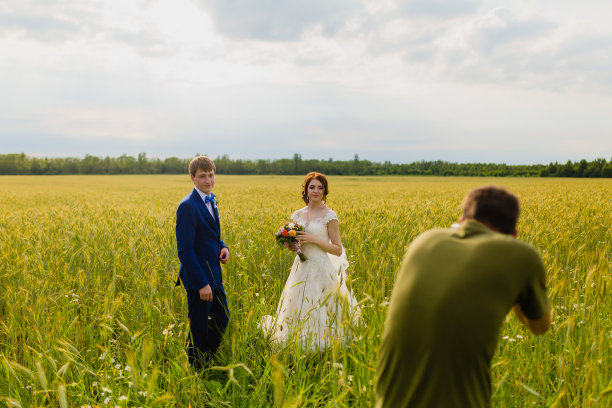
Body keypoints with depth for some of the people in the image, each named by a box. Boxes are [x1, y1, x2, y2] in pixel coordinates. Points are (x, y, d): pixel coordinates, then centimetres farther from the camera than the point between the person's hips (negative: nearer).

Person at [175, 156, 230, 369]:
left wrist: (222, 246, -2)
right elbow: (184, 250, -21)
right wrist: (201, 283, -22)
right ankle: (196, 367, 24)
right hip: (198, 278, -9)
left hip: (214, 275, 9)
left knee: (222, 319, 19)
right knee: (199, 328, 6)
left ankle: (209, 360, 37)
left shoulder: (210, 200, 8)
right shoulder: (188, 206, -20)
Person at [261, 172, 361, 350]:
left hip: (321, 270, -5)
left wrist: (315, 239, -18)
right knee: (299, 313, 9)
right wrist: (292, 245, -2)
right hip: (301, 268, 5)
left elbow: (338, 250, -8)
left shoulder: (329, 216, -7)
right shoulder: (298, 215, 9)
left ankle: (320, 350, 10)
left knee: (318, 314, -4)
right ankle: (300, 345, 24)